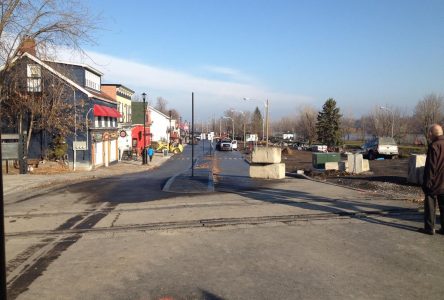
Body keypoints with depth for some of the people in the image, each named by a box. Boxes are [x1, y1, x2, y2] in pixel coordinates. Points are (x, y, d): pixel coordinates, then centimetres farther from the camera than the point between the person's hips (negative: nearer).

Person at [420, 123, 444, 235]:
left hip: (434, 184, -7)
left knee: (430, 206, 3)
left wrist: (427, 183, -11)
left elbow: (430, 167, -17)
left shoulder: (434, 146, -17)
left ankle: (429, 228, 8)